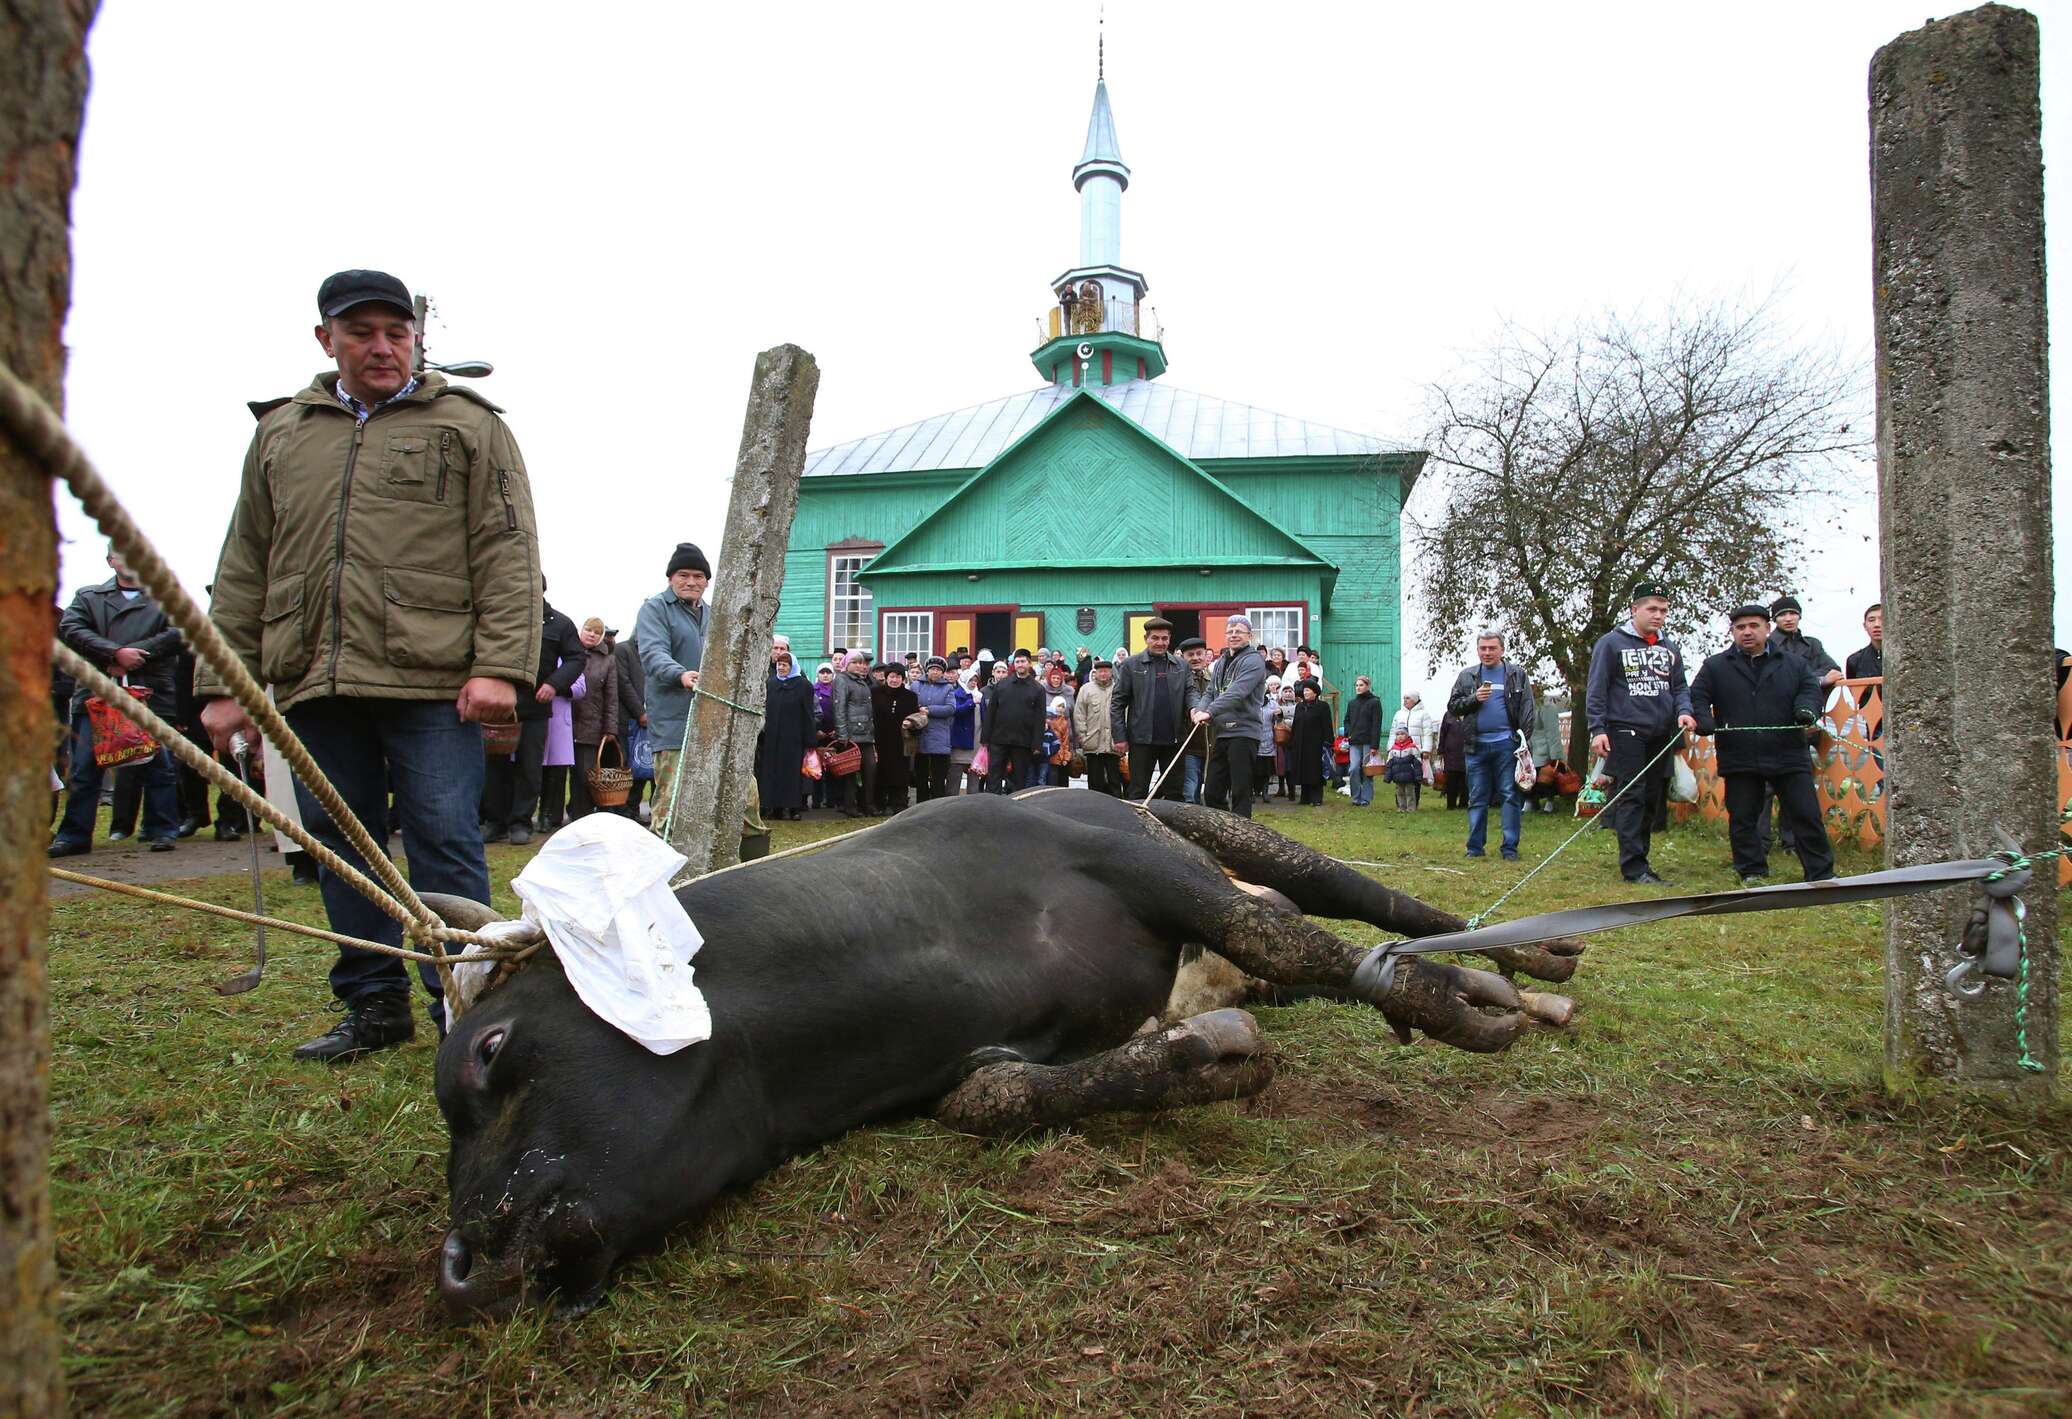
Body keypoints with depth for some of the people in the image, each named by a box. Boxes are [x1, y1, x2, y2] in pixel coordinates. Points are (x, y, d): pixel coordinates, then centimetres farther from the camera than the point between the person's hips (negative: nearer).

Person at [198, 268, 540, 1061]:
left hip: (431, 682, -5)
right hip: (313, 685, 5)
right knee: (341, 847, 9)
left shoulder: (467, 426, 7)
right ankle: (375, 1007, 22)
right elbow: (243, 571, 18)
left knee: (444, 844, -4)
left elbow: (508, 556, -2)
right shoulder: (279, 434, 19)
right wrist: (225, 683, 11)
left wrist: (500, 665, -13)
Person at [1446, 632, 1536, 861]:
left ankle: (1510, 848, 3)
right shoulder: (1466, 676, 12)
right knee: (1477, 799, 5)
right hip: (1477, 745, 2)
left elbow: (1527, 709, 2)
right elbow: (1452, 706, 11)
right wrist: (1474, 699, -7)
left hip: (1506, 743, -2)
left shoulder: (1516, 675, 6)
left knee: (1510, 796, -1)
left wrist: (1523, 739, -8)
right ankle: (1475, 847, 11)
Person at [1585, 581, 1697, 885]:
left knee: (1652, 799, 8)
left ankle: (1637, 859, 16)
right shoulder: (1611, 643, -1)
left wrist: (1684, 711, -2)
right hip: (1626, 732, -6)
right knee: (1632, 797, -9)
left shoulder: (1670, 648, 17)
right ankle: (1634, 866, -10)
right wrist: (1597, 729, -11)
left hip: (1661, 735, 6)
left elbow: (1680, 686, 20)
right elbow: (1596, 691, -4)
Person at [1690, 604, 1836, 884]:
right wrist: (1703, 722, -13)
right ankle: (1753, 873, 16)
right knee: (1742, 819, 4)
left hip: (1788, 756, 0)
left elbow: (1811, 690, 8)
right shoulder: (1714, 667, 8)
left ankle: (1822, 875, 10)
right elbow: (1697, 697, 7)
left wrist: (1806, 709, -14)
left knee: (1806, 815, 2)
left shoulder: (1795, 664, 12)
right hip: (1738, 759, 0)